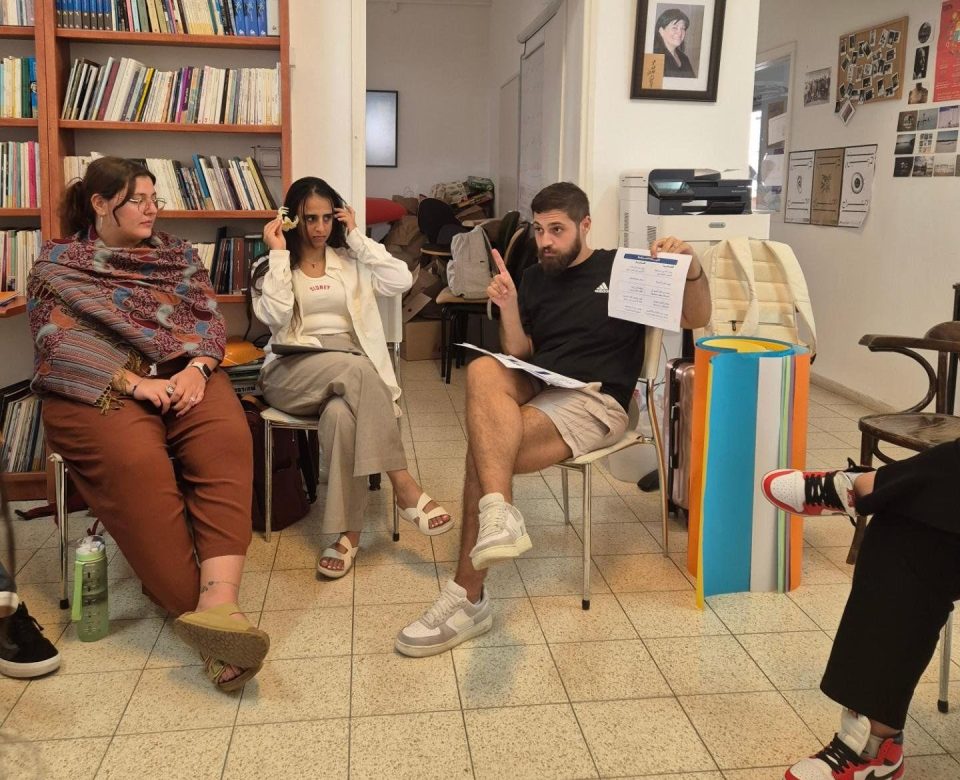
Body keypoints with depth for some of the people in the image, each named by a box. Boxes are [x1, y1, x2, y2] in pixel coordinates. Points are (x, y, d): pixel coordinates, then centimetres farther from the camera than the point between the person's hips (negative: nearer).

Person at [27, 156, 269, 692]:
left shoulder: (179, 254, 23)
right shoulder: (57, 265, 13)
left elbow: (210, 318, 12)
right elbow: (61, 345, -1)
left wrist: (197, 368, -10)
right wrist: (135, 383, -15)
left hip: (186, 376, 3)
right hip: (99, 389, -2)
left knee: (227, 441, -32)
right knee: (136, 463, -36)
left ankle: (219, 600, -44)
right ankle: (202, 615, -35)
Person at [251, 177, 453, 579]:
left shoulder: (351, 260, 16)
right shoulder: (271, 267, 12)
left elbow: (401, 280, -3)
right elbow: (275, 317, -9)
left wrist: (356, 237, 3)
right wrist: (278, 253, -4)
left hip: (350, 372, 1)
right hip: (292, 372, -1)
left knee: (342, 413, -36)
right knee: (356, 368, -35)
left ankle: (348, 531, -29)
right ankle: (403, 485, -34)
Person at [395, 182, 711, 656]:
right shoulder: (534, 279, 21)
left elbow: (695, 320, 6)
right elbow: (518, 358, 14)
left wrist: (693, 268, -13)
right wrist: (508, 307, -3)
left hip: (594, 400, -4)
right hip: (534, 386, 4)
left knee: (484, 444, -28)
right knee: (482, 371, -32)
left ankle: (468, 599, -21)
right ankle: (498, 513, -48)